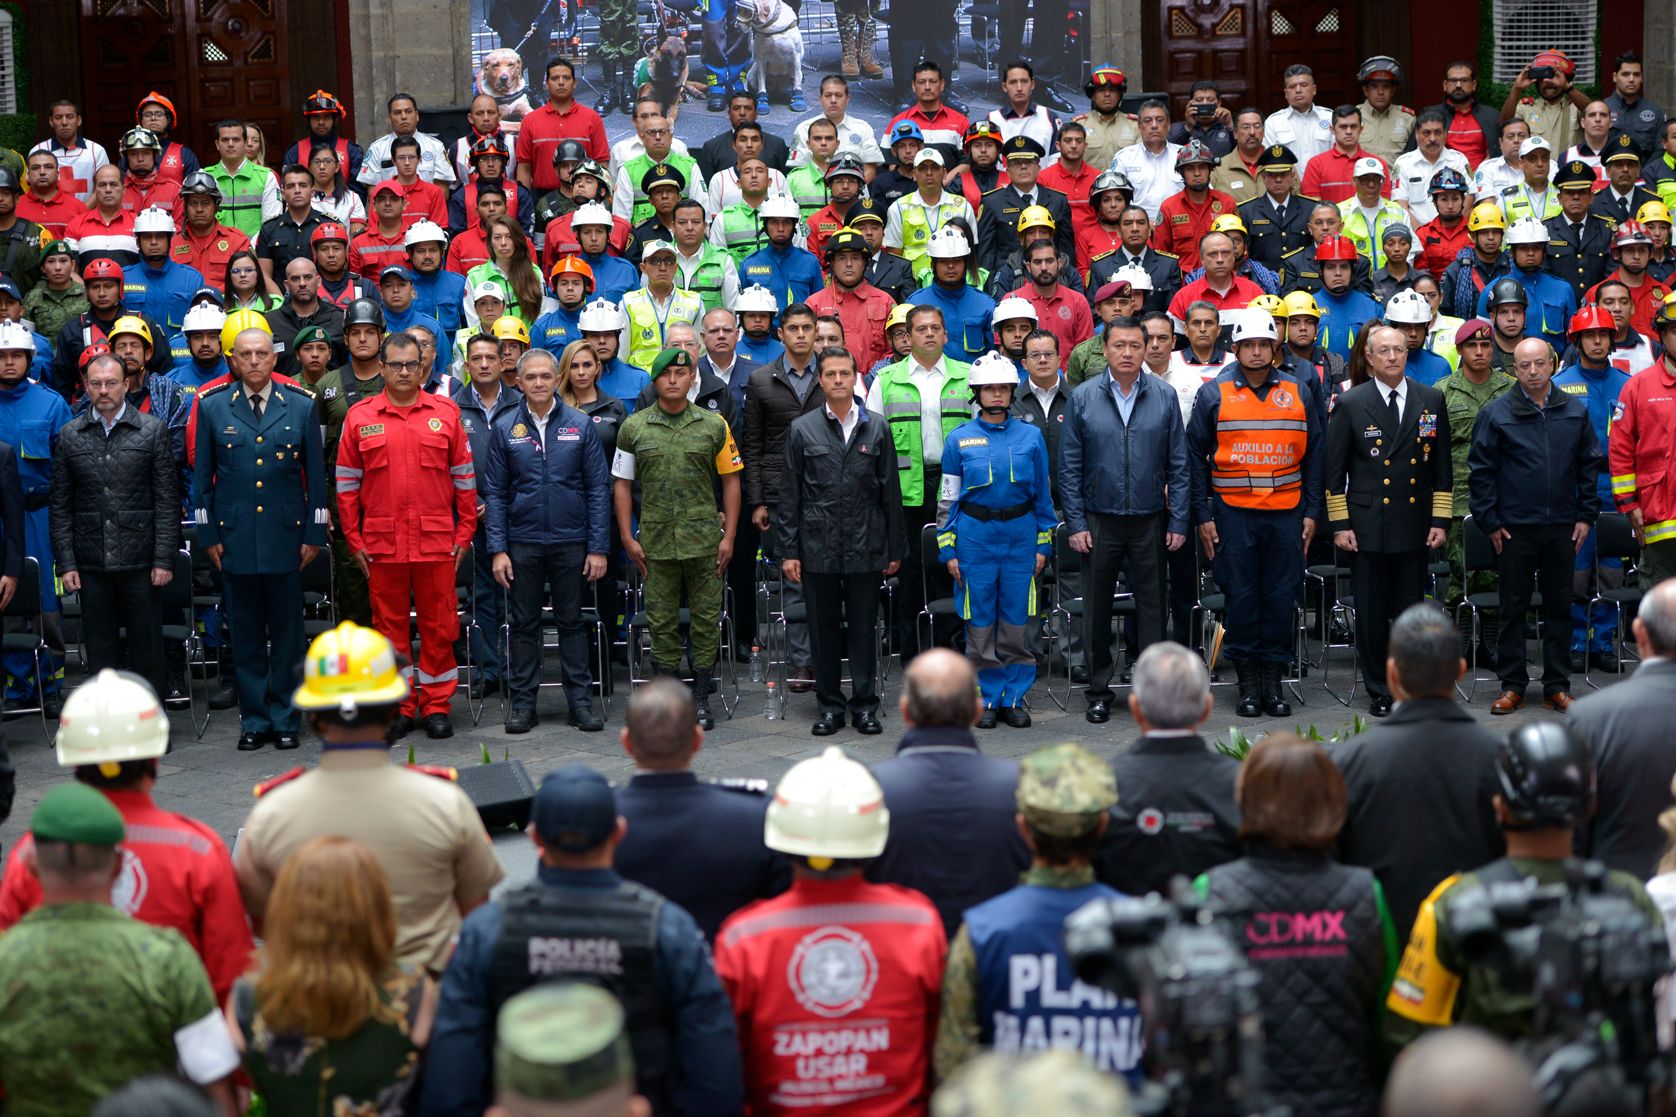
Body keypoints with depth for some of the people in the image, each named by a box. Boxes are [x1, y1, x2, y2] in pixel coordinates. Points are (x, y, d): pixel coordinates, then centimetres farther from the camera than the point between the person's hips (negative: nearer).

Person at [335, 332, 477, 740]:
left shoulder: (446, 413, 4)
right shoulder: (359, 417, 3)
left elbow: (464, 478, 7)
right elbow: (347, 484, 6)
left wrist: (464, 534, 3)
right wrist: (354, 540, 2)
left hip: (437, 542, 0)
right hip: (381, 545, 0)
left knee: (439, 625, 4)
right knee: (390, 624, 7)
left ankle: (436, 705, 15)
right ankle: (399, 707, 17)